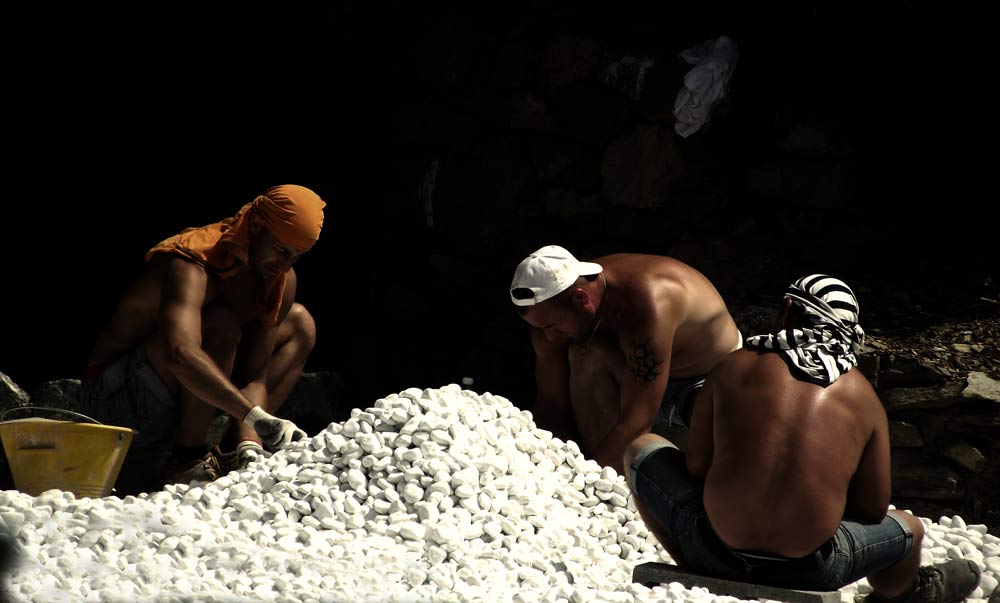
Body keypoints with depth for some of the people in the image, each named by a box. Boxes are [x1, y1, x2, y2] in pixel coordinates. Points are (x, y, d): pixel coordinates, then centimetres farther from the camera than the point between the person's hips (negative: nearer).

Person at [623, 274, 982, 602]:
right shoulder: (862, 396, 4)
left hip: (716, 555, -1)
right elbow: (872, 510, 7)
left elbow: (696, 466, 2)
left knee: (642, 451, 26)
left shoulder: (734, 367, 2)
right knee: (907, 528, 33)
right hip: (807, 571, 1)